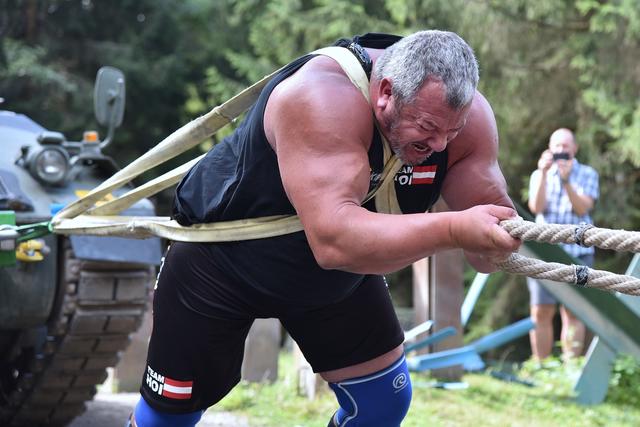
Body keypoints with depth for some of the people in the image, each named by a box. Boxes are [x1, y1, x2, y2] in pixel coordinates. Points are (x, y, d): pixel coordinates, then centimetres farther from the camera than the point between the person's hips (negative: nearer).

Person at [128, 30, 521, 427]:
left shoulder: (461, 110, -20)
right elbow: (333, 239, -50)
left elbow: (493, 211, -13)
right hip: (220, 256, -5)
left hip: (335, 275, 5)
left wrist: (492, 243, -37)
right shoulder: (324, 98, -40)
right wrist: (453, 230, -58)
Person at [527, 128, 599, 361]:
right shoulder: (539, 175, 12)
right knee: (541, 312, -4)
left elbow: (582, 209, -7)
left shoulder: (587, 174, 6)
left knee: (572, 313, -5)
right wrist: (544, 173, -10)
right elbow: (536, 208, -3)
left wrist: (566, 180, -17)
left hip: (577, 251, -1)